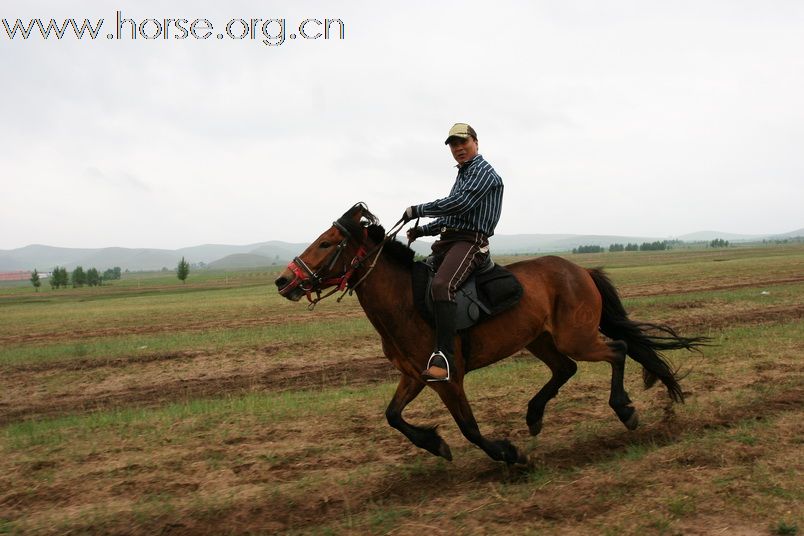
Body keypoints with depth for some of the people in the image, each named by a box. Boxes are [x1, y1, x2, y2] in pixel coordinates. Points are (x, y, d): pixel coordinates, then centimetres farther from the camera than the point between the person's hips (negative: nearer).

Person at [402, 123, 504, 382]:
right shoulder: (463, 174, 26)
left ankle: (444, 358, -40)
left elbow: (460, 204, -19)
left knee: (441, 286, -33)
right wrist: (423, 230, 17)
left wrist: (418, 210, -13)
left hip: (470, 241, -10)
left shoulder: (483, 171, -4)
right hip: (447, 240, 10)